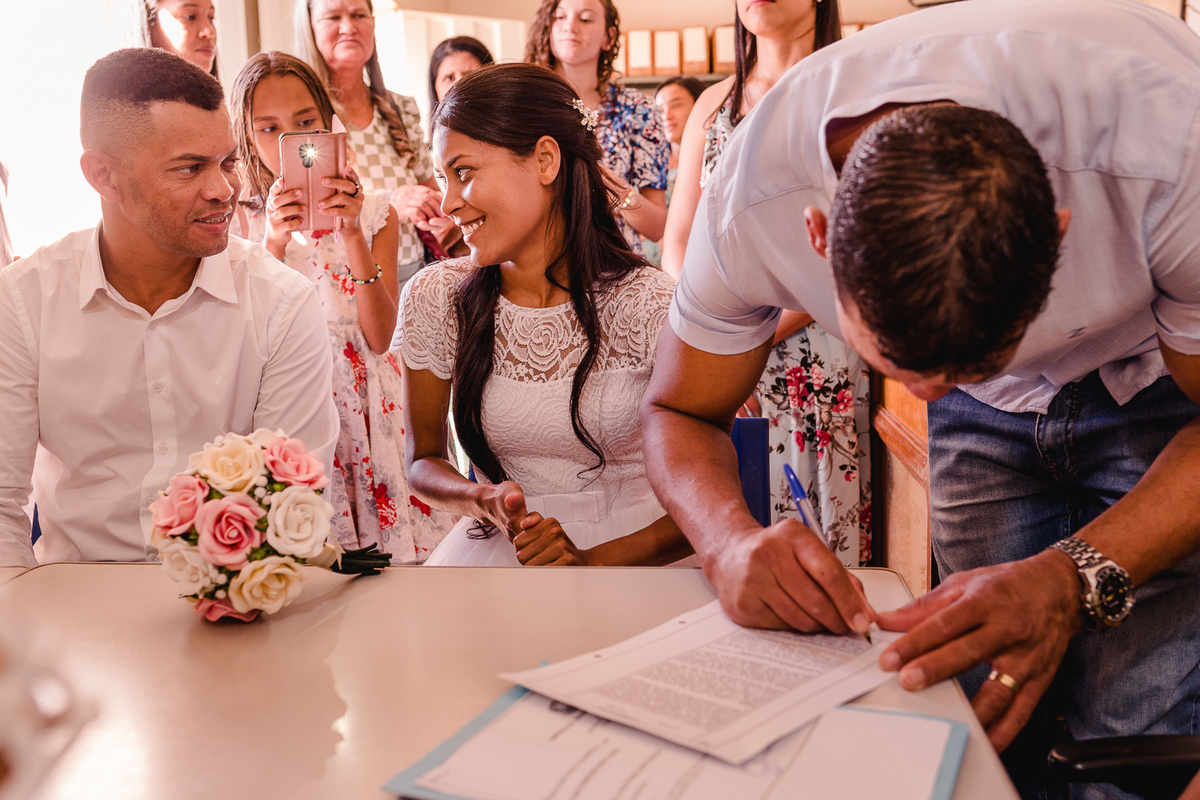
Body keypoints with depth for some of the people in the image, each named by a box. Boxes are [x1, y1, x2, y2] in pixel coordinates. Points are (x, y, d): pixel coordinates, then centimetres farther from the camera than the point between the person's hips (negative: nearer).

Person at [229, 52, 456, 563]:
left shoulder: (373, 213, 5)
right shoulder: (239, 220, 4)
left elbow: (380, 337, -7)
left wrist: (353, 235, -17)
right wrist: (274, 243, -18)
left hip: (363, 402, 1)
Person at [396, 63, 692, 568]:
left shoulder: (647, 305, -12)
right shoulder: (434, 300, -3)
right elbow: (423, 460, 7)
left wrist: (594, 560, -21)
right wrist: (484, 501, -15)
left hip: (636, 549, -2)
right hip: (496, 548, 3)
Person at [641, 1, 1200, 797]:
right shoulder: (752, 193, -30)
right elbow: (679, 414, -15)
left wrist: (1077, 580, -42)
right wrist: (733, 541, -38)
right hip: (995, 410, 3)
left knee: (1131, 735, -17)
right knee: (1000, 715, -5)